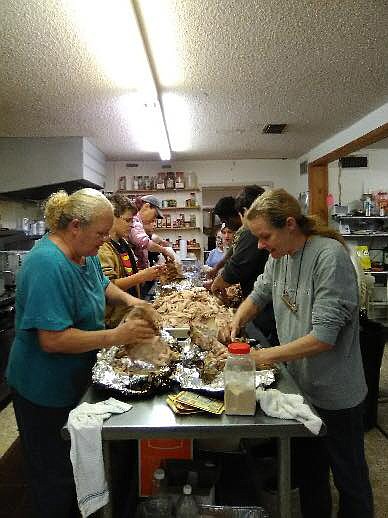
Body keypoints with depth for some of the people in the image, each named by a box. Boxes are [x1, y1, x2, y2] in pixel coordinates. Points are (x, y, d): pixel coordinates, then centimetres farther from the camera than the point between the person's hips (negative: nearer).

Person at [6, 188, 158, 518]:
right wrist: (116, 336, -29)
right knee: (55, 477, 12)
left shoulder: (85, 252, 0)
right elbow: (52, 339, -33)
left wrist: (128, 299, 3)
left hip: (75, 380, 9)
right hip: (45, 391, -9)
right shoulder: (48, 264, -29)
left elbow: (101, 284, 21)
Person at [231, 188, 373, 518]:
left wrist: (264, 356, -26)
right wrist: (235, 324, -4)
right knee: (308, 470, 24)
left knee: (349, 478, 16)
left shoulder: (330, 256, -24)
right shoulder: (279, 254, -1)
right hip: (300, 385, 7)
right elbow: (259, 294, 14)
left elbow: (324, 336, -28)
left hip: (335, 394, -7)